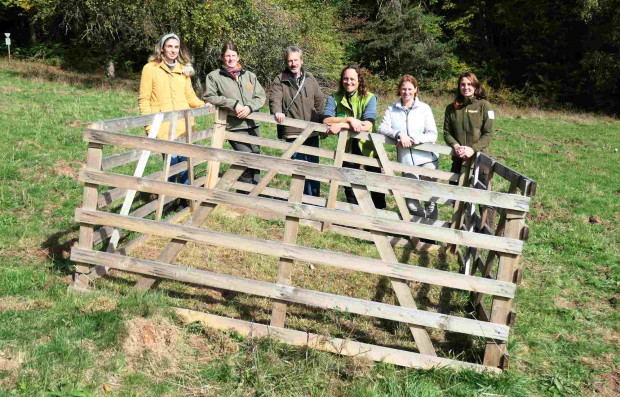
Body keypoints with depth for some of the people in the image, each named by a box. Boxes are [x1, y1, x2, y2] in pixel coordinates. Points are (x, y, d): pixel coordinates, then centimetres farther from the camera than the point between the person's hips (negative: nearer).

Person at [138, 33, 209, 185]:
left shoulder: (183, 69, 16)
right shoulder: (150, 68, 2)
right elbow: (144, 99, 1)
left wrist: (202, 105, -1)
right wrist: (149, 125, -7)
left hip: (183, 124, 4)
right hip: (163, 125, -4)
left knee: (185, 159, 1)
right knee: (172, 159, -11)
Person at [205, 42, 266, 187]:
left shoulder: (249, 75, 13)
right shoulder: (214, 76, 3)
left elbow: (261, 96, 9)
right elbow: (209, 97, -5)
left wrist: (249, 107, -11)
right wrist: (233, 104, -12)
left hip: (252, 124, 5)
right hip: (235, 126, -5)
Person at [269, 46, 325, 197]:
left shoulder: (310, 78, 13)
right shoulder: (280, 80, 1)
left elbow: (319, 101, 17)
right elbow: (274, 99, -14)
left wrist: (322, 122, 13)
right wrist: (277, 111, -35)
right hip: (293, 132, -4)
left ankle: (315, 198, 23)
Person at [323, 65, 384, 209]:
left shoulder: (369, 98, -10)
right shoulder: (335, 98, -3)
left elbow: (368, 126, -24)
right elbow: (326, 120, -17)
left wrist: (340, 125, -29)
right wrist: (349, 119, -28)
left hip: (368, 147, -2)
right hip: (347, 147, 2)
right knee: (349, 185, 16)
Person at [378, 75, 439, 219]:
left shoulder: (424, 108, 2)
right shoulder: (392, 109, 7)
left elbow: (432, 135, -4)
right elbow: (382, 127, -6)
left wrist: (412, 139, -16)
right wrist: (399, 134, -22)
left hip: (427, 159, -1)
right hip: (407, 160, 2)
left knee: (430, 198, 0)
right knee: (411, 203, 4)